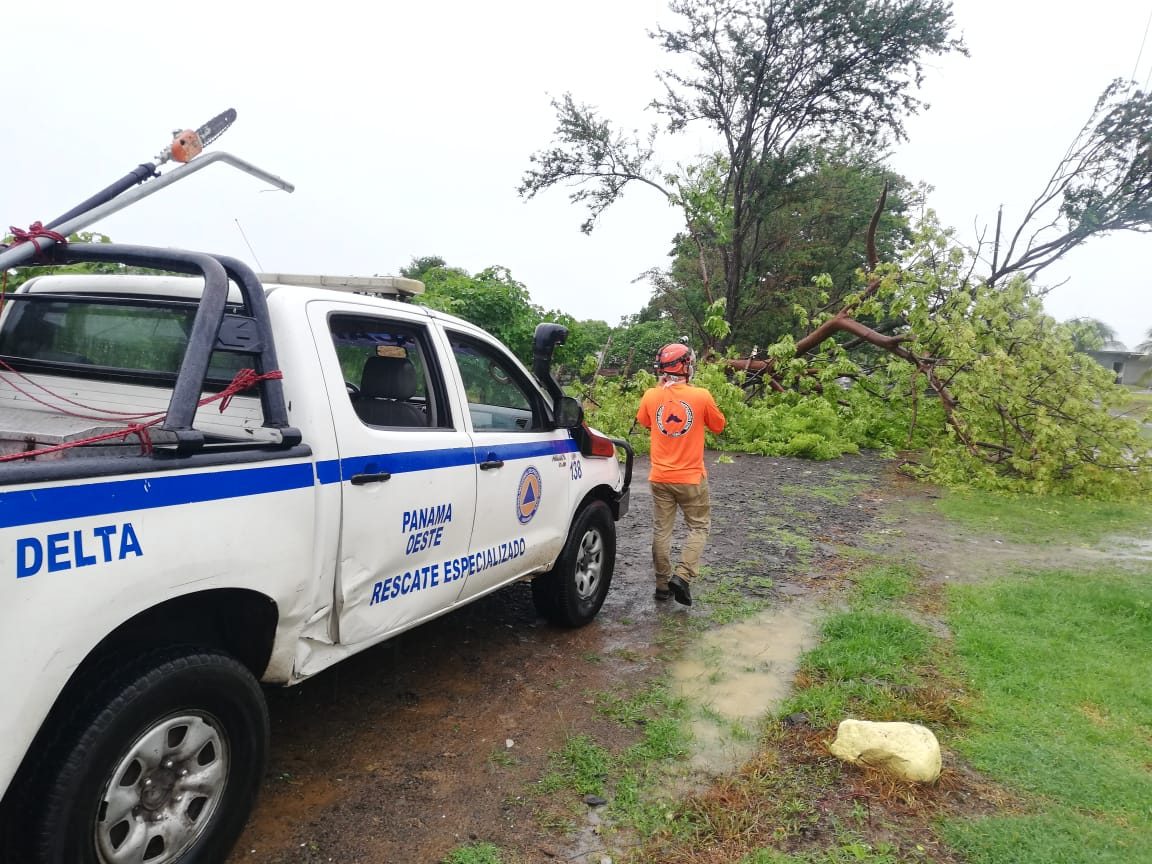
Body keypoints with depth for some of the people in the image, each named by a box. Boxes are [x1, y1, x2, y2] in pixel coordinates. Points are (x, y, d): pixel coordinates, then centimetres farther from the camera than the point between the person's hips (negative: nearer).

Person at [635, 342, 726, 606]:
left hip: (660, 478, 3)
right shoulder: (701, 396, -12)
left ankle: (663, 584, 19)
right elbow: (718, 426, 4)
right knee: (699, 527, 13)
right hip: (691, 478, -2)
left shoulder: (651, 396, -5)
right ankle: (682, 576, 0)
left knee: (661, 530, 12)